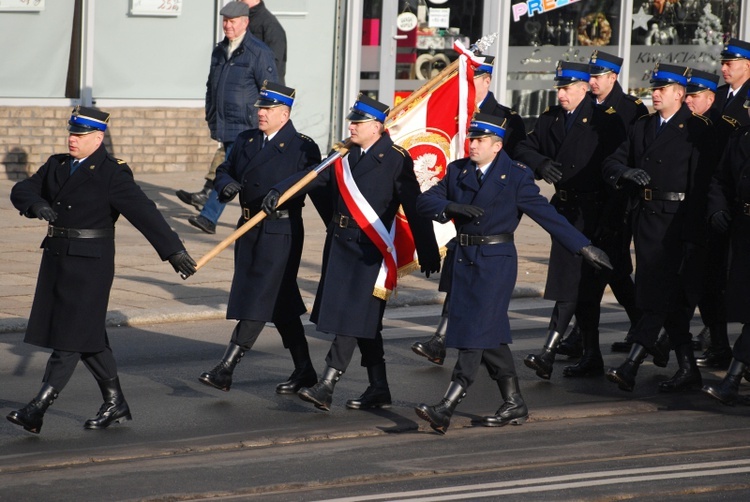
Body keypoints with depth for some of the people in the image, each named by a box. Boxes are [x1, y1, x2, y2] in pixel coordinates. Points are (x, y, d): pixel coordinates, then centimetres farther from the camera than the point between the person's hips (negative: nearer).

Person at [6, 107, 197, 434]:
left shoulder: (112, 173, -10)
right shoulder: (57, 166, 11)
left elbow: (143, 212, -17)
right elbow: (22, 190, 7)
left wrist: (174, 251, -23)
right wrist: (36, 205, -17)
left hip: (90, 261, -8)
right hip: (57, 258, 8)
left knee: (72, 336, -6)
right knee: (88, 337, 12)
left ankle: (38, 409, -9)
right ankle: (115, 404, 22)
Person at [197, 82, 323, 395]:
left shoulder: (302, 147, -7)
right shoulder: (246, 141, 12)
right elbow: (224, 170, 14)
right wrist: (226, 185, -6)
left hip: (280, 232, -7)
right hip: (249, 229, 7)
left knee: (258, 300, -9)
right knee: (280, 303, 12)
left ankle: (226, 370, -10)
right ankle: (304, 371, 21)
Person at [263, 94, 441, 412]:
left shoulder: (396, 159, -7)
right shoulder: (344, 155, 12)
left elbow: (414, 207, -6)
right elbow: (312, 178, 5)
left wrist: (428, 254, -5)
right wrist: (279, 191, -14)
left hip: (369, 252, -7)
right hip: (340, 246, 7)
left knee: (355, 319, -9)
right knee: (364, 324, 12)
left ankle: (326, 387, -12)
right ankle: (378, 390, 20)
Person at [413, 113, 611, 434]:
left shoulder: (515, 176, -3)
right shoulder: (457, 171, 9)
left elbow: (546, 214, -2)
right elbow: (425, 201, 1)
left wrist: (584, 247, -4)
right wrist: (453, 207, -20)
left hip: (496, 261, -5)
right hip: (465, 260, 5)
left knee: (476, 333, -11)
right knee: (489, 337, 9)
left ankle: (446, 410, -18)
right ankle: (513, 404, 21)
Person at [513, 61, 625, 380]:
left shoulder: (604, 120, -7)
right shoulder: (551, 119, 13)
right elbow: (524, 149, 10)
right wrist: (540, 163, -12)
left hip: (592, 210, -7)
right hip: (565, 208, 7)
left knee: (571, 281, -13)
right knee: (582, 285, 12)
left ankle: (548, 354, -19)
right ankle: (591, 357, 20)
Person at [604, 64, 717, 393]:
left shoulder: (697, 130, -5)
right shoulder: (642, 128, 17)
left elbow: (700, 184, -11)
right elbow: (612, 164, 15)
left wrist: (692, 233, -17)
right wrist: (626, 173, -10)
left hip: (676, 220, -7)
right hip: (646, 216, 7)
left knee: (661, 294, -12)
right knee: (671, 297, 11)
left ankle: (631, 367, -18)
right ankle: (687, 370, 18)